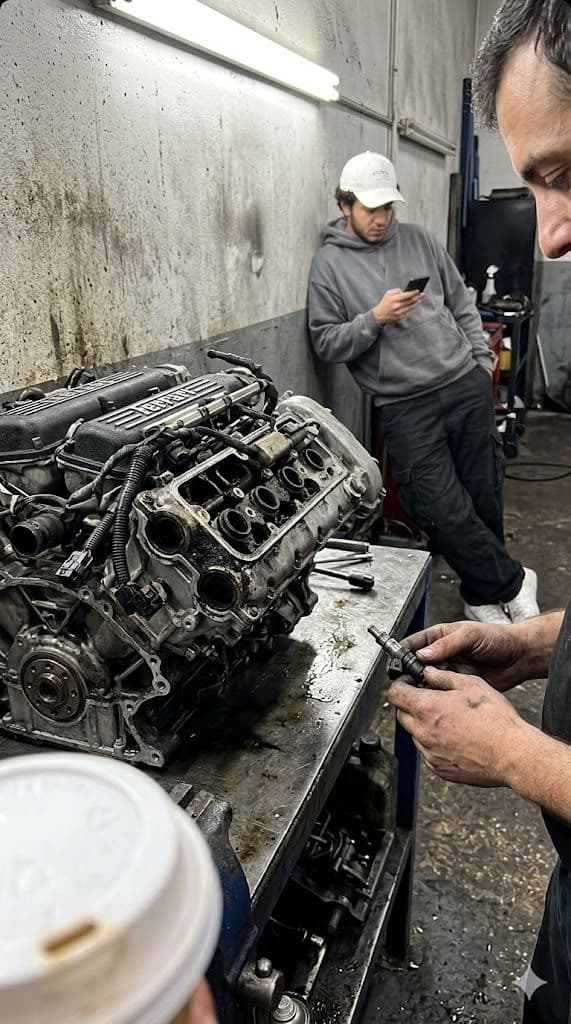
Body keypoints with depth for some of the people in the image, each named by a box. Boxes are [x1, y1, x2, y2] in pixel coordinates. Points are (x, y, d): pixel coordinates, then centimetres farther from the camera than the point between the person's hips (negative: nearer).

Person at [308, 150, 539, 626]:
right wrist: (376, 319, -15)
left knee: (484, 499, 6)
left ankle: (483, 596, 25)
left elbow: (461, 304, 19)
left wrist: (482, 358, 12)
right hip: (405, 406, -3)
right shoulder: (329, 264, 2)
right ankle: (513, 582, 11)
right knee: (444, 511, -11)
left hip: (466, 386, 4)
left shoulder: (419, 239, 13)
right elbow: (325, 343, -2)